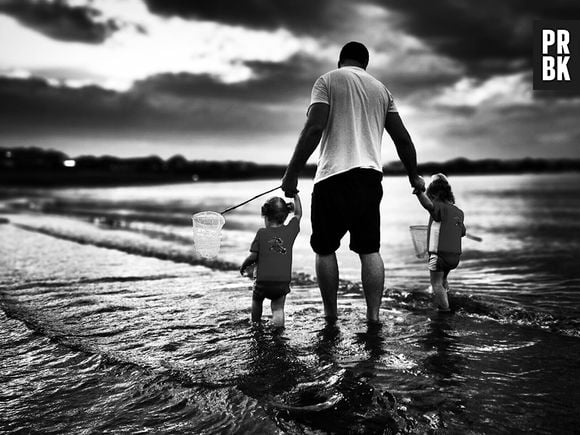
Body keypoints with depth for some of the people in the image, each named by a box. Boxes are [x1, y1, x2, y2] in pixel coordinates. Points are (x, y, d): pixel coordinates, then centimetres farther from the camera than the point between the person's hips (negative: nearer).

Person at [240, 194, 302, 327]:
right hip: (283, 282, 1)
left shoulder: (262, 233, -4)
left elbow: (253, 256, -5)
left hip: (264, 282, -1)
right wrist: (295, 194, 25)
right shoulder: (289, 231, 1)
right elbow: (298, 214, 17)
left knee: (257, 300, 26)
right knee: (278, 307, 13)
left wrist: (243, 267, 13)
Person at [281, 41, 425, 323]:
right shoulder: (381, 90, 18)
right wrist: (414, 176, 27)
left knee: (325, 249, 8)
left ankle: (330, 314, 12)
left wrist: (291, 173, -10)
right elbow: (402, 138, 15)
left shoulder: (328, 80, 3)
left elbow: (314, 129, -11)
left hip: (334, 176, -4)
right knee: (370, 250, 7)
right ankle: (373, 314, 2)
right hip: (370, 176, 5)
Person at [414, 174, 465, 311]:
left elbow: (429, 205, -37)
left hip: (439, 254, -8)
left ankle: (444, 309, -2)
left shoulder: (440, 207, -12)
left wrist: (419, 192, -52)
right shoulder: (459, 212, 12)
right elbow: (462, 232, 24)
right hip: (455, 255, 8)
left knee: (437, 284, 1)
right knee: (443, 280, 29)